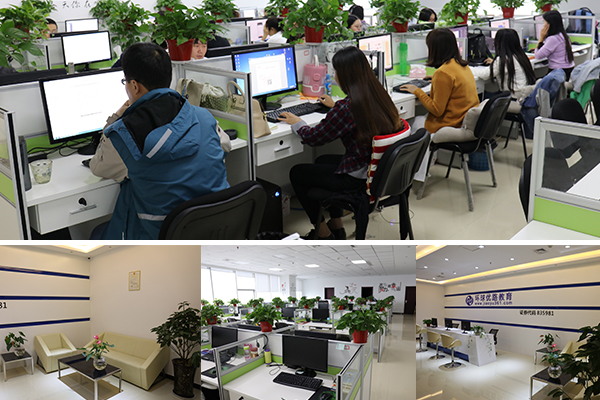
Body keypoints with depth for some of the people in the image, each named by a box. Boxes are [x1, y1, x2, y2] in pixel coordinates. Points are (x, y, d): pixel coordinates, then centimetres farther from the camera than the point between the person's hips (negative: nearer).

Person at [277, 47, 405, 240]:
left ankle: (324, 234, 22)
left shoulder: (346, 107, -26)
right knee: (323, 161, 31)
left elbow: (314, 138, -12)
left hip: (359, 179, -8)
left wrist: (296, 123, 7)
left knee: (297, 173, 11)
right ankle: (336, 226, 35)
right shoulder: (379, 94, -2)